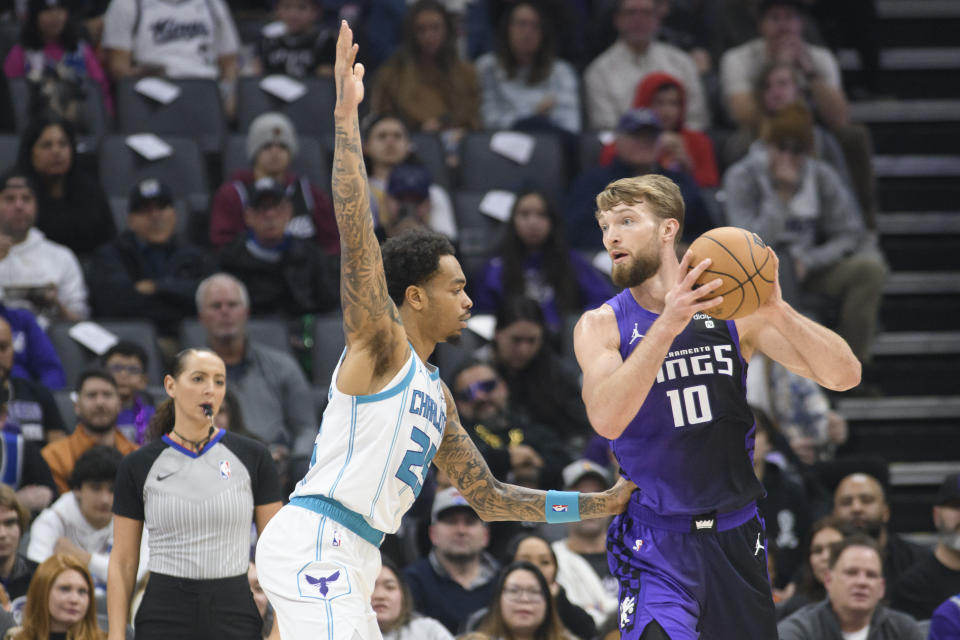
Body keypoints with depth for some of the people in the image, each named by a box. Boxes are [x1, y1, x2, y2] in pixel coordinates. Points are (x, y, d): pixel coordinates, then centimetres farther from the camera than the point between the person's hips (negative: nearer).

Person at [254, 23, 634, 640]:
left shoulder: (437, 395, 23)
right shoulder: (381, 343, -2)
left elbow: (488, 496, 27)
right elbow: (355, 227, -13)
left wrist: (601, 504, 23)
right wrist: (346, 115, -19)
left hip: (350, 559, 10)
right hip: (313, 541, -10)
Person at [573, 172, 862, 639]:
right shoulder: (601, 326, -3)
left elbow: (844, 376, -6)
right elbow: (606, 420, -23)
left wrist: (776, 312, -23)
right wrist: (667, 324, -31)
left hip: (736, 536, 3)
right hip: (658, 543, -3)